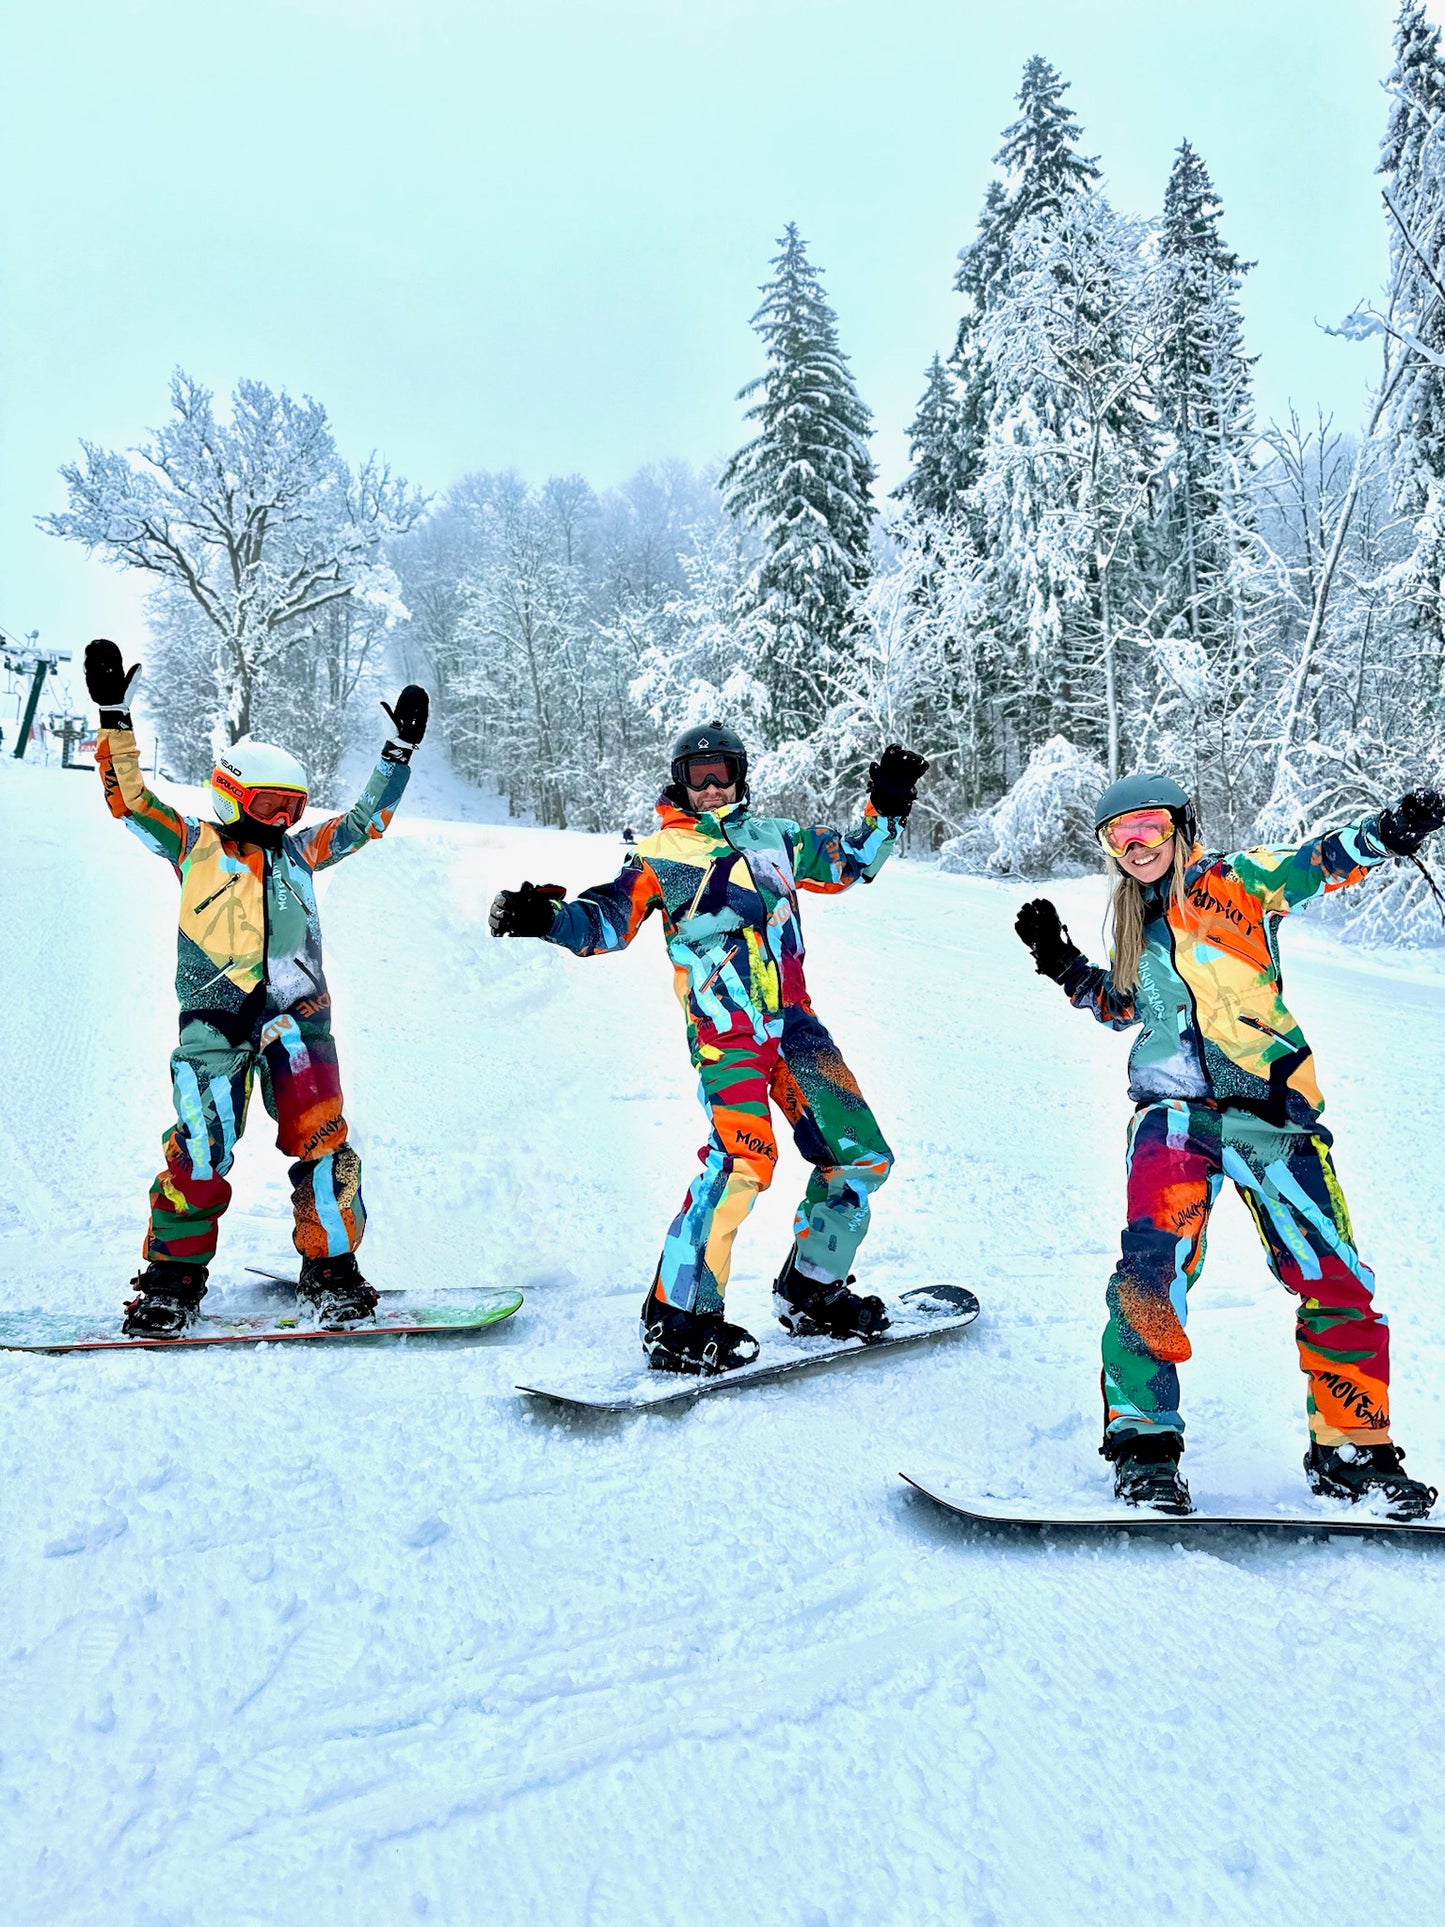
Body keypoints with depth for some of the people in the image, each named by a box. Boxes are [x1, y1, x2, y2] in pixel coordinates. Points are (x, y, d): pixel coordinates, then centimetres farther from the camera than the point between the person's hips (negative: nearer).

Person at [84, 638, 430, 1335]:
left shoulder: (298, 850, 20)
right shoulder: (194, 846, 11)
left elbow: (364, 818, 26)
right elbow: (131, 798, 4)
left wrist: (399, 750, 23)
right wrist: (115, 719, -4)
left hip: (298, 1016, 3)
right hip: (216, 1017, -3)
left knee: (322, 1143, -4)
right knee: (202, 1145, -10)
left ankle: (331, 1269, 7)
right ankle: (172, 1278, 4)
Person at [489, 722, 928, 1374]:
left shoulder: (774, 835, 20)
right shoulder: (660, 854, 8)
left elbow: (849, 863, 31)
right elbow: (604, 923, 0)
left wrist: (886, 807, 21)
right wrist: (547, 918, -17)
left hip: (794, 1021, 6)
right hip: (725, 1027, -6)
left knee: (862, 1157, 7)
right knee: (743, 1158, -27)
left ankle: (811, 1290, 24)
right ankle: (677, 1320, -17)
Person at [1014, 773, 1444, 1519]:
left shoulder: (1231, 880, 4)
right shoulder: (1138, 925, 18)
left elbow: (1312, 865, -11)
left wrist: (1382, 832, -29)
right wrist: (1062, 964, 19)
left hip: (1270, 1111, -2)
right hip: (1176, 1108, 2)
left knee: (1336, 1283, -2)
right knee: (1154, 1265, -20)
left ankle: (1353, 1453, 17)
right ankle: (1144, 1438, -11)